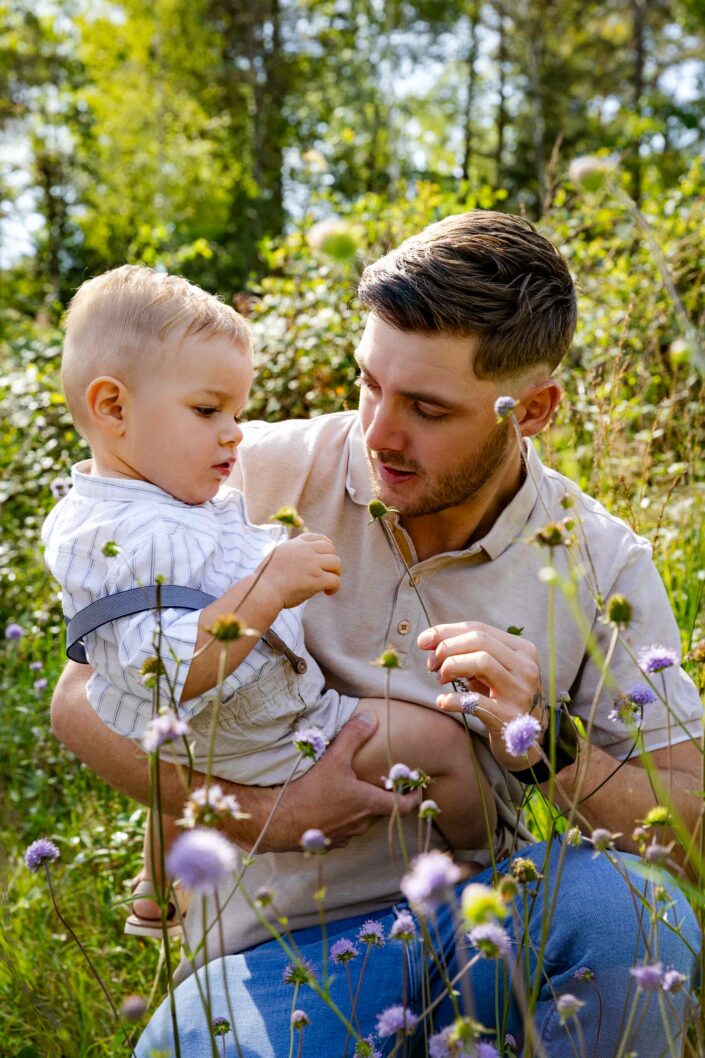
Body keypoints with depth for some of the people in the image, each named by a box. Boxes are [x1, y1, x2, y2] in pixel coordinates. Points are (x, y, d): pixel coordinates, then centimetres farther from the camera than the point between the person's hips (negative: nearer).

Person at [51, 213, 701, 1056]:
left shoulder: (602, 563, -3)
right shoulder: (268, 475, -6)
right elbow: (83, 701, -4)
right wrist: (261, 814, -17)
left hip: (480, 922, 2)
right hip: (286, 938, -1)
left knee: (626, 906, -30)